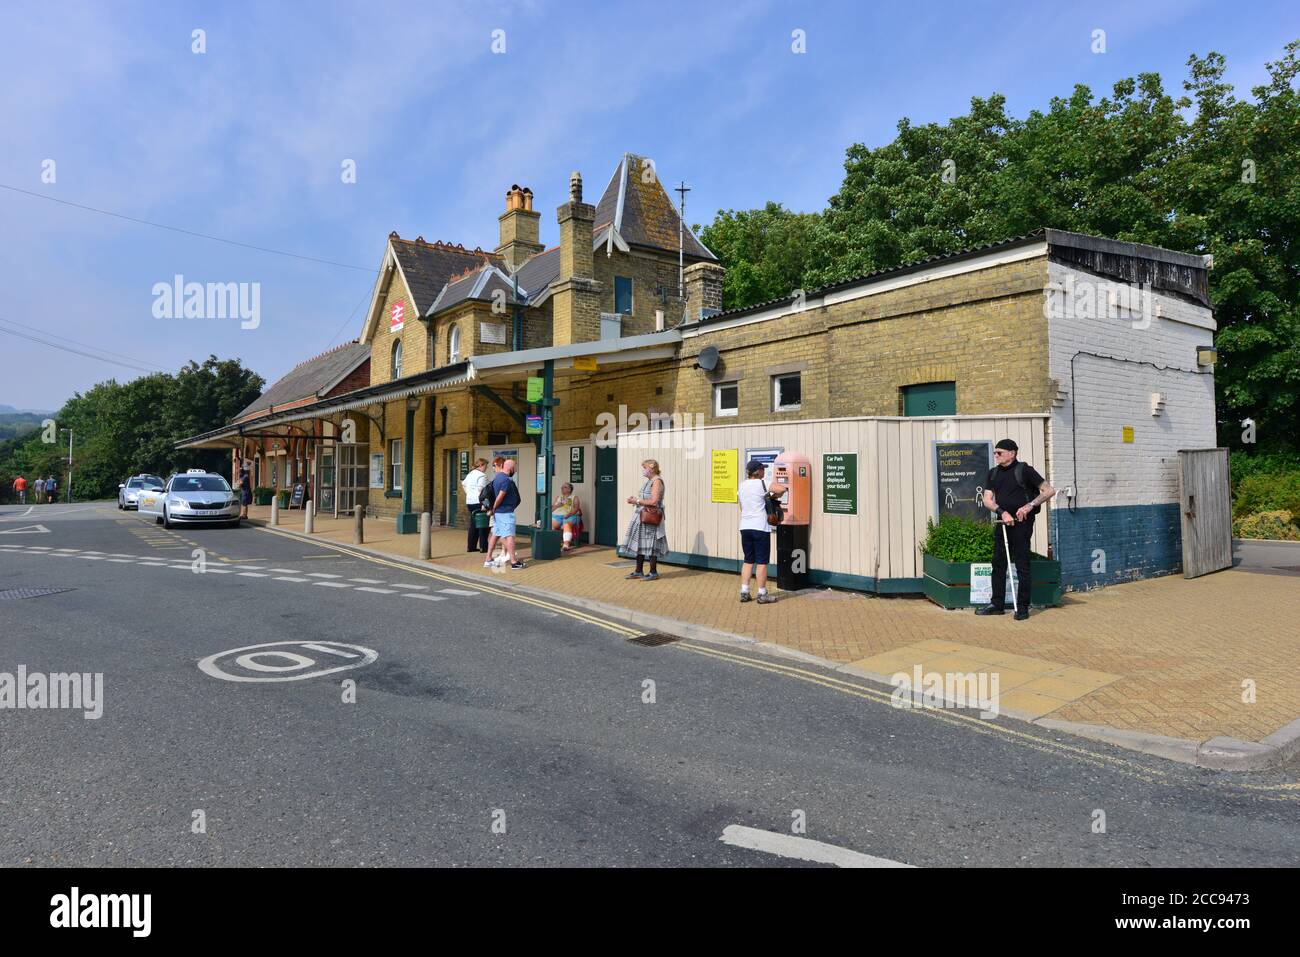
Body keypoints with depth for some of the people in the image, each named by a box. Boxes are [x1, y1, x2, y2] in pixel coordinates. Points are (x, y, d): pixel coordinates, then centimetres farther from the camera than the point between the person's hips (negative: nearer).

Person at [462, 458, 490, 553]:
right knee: (483, 525, -1)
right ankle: (483, 547, 0)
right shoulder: (482, 475, -13)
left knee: (473, 525, 14)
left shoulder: (470, 474, 15)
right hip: (478, 502, -9)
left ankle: (471, 546, 15)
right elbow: (481, 490, -21)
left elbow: (463, 484, 27)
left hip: (469, 502, 9)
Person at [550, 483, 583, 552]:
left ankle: (566, 545, -55)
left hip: (570, 516, -4)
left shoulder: (574, 497, 16)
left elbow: (576, 508, 0)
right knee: (551, 525, -31)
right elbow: (551, 508, 21)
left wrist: (569, 514, -18)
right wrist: (557, 506, 0)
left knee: (567, 525, -38)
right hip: (557, 515, 4)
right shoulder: (558, 497, 29)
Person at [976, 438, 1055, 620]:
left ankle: (1023, 607, 5)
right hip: (1001, 522, 6)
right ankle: (997, 604, 19)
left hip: (1021, 523, -6)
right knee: (998, 564, 10)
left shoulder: (1024, 470, -6)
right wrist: (1002, 512, -13)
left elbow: (1049, 491, -7)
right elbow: (987, 500, 4)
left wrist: (1030, 505, -17)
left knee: (1022, 565, -2)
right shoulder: (993, 473, 11)